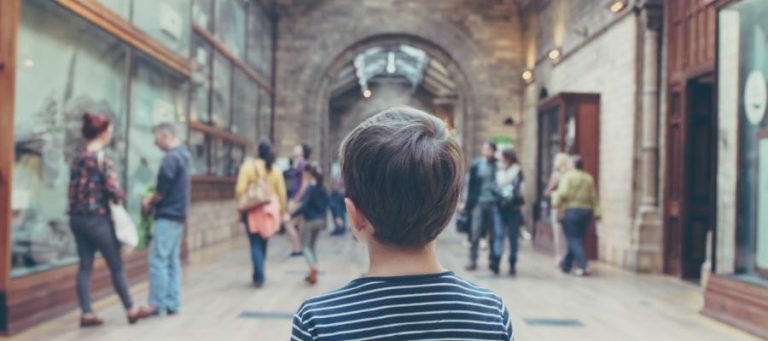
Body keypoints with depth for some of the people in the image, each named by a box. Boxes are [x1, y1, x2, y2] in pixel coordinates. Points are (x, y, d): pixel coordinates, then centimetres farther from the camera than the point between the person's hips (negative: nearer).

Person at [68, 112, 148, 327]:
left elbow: (74, 190, 8)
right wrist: (120, 197, 0)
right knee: (116, 266, 5)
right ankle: (131, 310, 16)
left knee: (85, 266, 10)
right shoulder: (103, 159, -15)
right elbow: (113, 191, -19)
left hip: (77, 218, 7)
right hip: (97, 218, -7)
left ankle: (87, 314, 13)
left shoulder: (77, 159, 7)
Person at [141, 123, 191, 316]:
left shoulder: (171, 157, -16)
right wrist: (153, 200, 8)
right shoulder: (182, 154, 13)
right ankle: (172, 303, 14)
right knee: (173, 260, 10)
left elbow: (162, 190, -16)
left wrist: (149, 203, 2)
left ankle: (158, 304, -1)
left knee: (158, 260, -5)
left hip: (167, 216, -9)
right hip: (178, 214, 9)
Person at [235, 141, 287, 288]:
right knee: (263, 243, 17)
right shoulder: (276, 170, 1)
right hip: (269, 211, 3)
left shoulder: (248, 166, -6)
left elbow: (240, 190, -11)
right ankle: (258, 274, 28)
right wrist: (282, 211, 13)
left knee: (255, 244, 1)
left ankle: (259, 277, -7)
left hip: (253, 210, -3)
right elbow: (281, 193, 3)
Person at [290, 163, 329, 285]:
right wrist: (324, 219, 23)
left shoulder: (310, 188, -16)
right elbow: (325, 204, 13)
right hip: (320, 220, 7)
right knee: (312, 246, 17)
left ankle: (313, 268, -18)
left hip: (310, 220, -7)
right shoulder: (322, 188, 6)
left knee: (305, 246, 2)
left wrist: (292, 215, -19)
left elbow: (304, 206, -22)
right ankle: (313, 273, 17)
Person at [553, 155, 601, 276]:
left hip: (571, 211, -5)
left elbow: (563, 193, -17)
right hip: (587, 211, 5)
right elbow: (593, 197, 5)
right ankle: (566, 264, 24)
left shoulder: (568, 176, -6)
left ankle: (583, 267, -12)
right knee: (576, 239, 14)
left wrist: (557, 204, -5)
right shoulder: (589, 178, 9)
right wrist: (597, 212, 5)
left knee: (574, 240, -1)